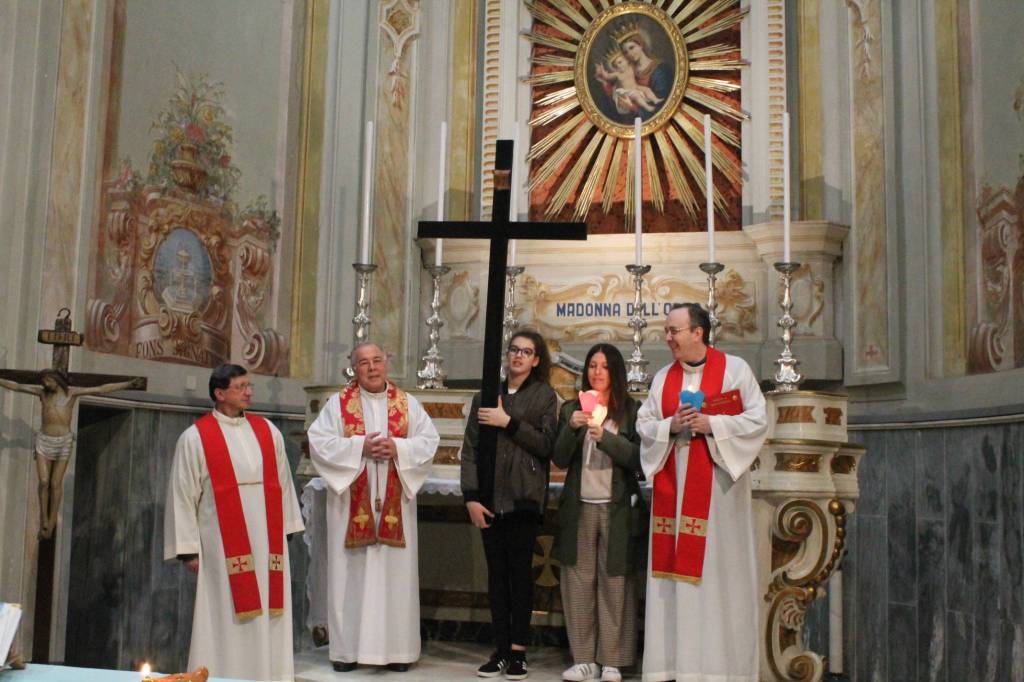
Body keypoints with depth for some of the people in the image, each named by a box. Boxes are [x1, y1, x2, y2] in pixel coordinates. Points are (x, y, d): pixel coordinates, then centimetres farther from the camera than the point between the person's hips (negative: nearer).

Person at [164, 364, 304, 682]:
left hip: (266, 542, 4)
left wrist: (285, 532, 10)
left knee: (267, 616, 6)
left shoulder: (267, 431, 8)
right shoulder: (195, 438, -3)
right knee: (226, 617, 0)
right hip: (223, 544, -4)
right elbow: (183, 496, -2)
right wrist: (188, 549, -5)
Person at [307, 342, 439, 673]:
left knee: (396, 573, 3)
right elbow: (318, 441, -7)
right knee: (351, 573, 2)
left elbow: (429, 440, 2)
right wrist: (359, 447, -16)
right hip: (352, 503, -1)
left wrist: (398, 448, -14)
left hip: (394, 505, 1)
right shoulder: (339, 402, 2)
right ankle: (347, 648, 9)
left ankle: (396, 647, 11)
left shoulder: (407, 403, 8)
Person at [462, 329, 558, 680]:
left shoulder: (544, 395, 4)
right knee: (496, 573, 5)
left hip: (524, 498, -3)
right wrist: (471, 496, -2)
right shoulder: (487, 395, 11)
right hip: (490, 498, 3)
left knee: (521, 572, 0)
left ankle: (518, 652, 7)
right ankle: (501, 650, 11)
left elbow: (546, 444, -7)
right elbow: (470, 449, 6)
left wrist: (509, 423, -12)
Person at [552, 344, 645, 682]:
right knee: (579, 584, 2)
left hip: (617, 508, -2)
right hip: (579, 507, 2)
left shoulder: (631, 410, 3)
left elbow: (638, 458, -6)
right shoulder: (571, 409, 10)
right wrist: (571, 428, -13)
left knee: (615, 585, -1)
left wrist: (605, 436, -18)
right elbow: (559, 459, 4)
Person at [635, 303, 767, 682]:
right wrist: (671, 426, -9)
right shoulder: (663, 377, 12)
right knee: (676, 567, 2)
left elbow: (757, 420, -5)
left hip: (718, 487, -3)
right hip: (674, 486, 4)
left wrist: (712, 424, -15)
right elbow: (644, 424, 9)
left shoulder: (735, 369, -1)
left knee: (719, 571, -3)